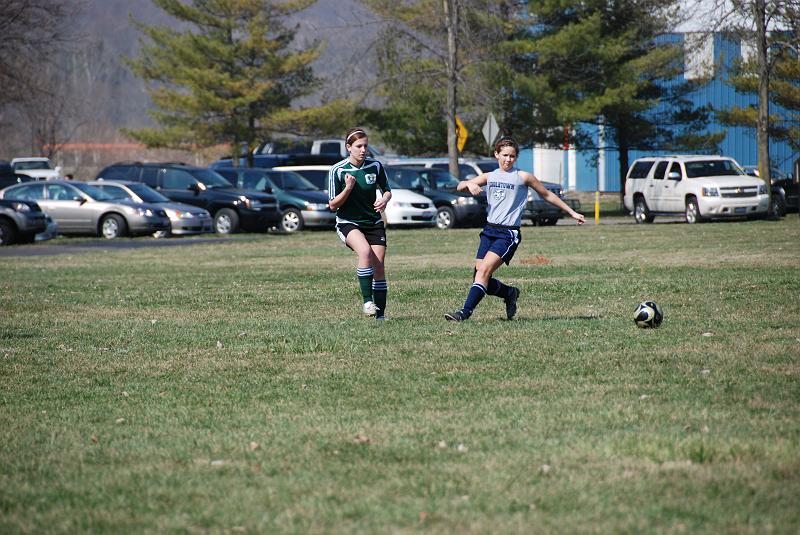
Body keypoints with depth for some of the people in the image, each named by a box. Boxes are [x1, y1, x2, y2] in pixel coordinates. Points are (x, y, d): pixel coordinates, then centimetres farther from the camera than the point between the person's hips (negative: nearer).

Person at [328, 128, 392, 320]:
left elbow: (387, 191, 12)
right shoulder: (337, 170, -11)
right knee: (365, 251, -32)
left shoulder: (375, 166, -3)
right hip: (348, 223, -3)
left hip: (374, 223, 3)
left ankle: (381, 314, 4)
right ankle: (367, 301, -26)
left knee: (378, 265, -5)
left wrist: (384, 200, -11)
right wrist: (348, 188, -24)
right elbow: (333, 204, -8)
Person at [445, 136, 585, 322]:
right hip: (489, 230, 5)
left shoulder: (522, 177, 3)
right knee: (479, 277, -3)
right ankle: (509, 293, 24)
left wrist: (572, 212, 16)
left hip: (509, 233, -5)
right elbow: (460, 187, 12)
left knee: (484, 270, -21)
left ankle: (465, 312, -24)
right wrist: (469, 184, -13)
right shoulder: (489, 177, 14)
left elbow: (547, 195, 13)